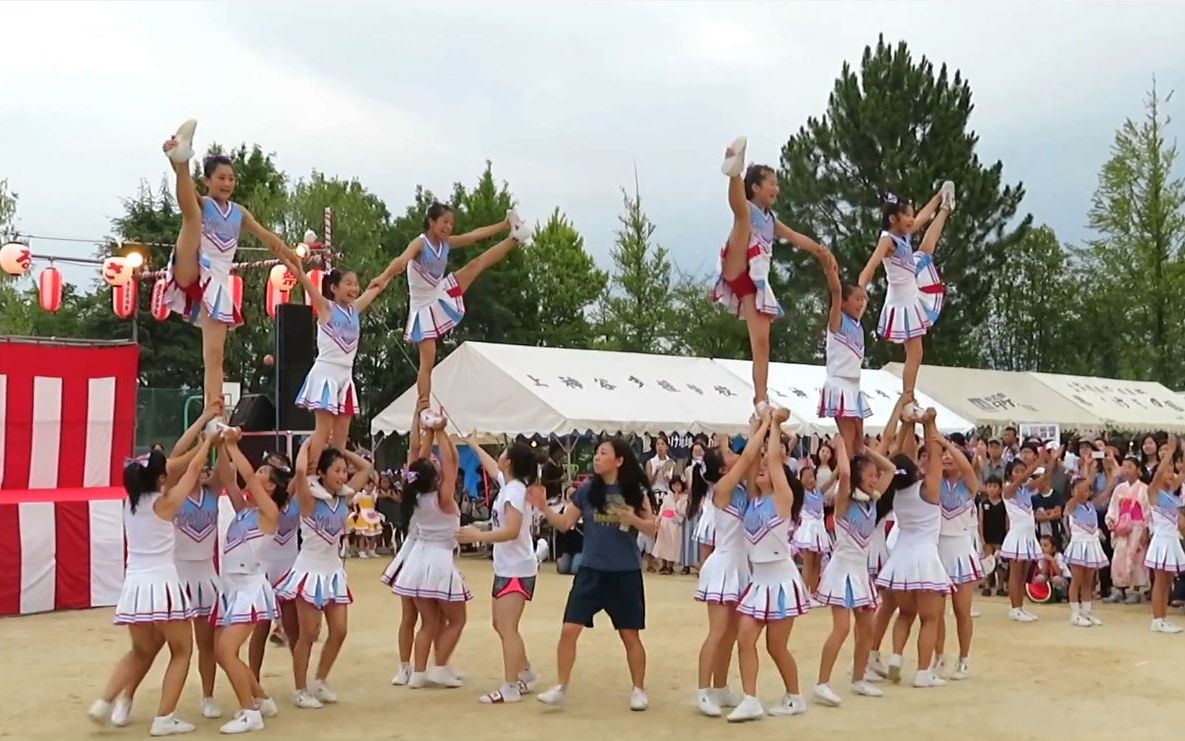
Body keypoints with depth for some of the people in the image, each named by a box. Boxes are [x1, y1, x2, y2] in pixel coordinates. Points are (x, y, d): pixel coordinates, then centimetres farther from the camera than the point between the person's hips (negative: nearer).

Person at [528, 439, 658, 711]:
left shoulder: (635, 491, -5)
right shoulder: (587, 491, 0)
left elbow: (652, 527, -2)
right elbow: (564, 524, 3)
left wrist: (633, 519, -21)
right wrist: (544, 508, -13)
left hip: (625, 573, -2)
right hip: (591, 571, 2)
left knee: (630, 635, 8)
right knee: (569, 630, -5)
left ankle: (639, 690, 25)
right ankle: (561, 688, 7)